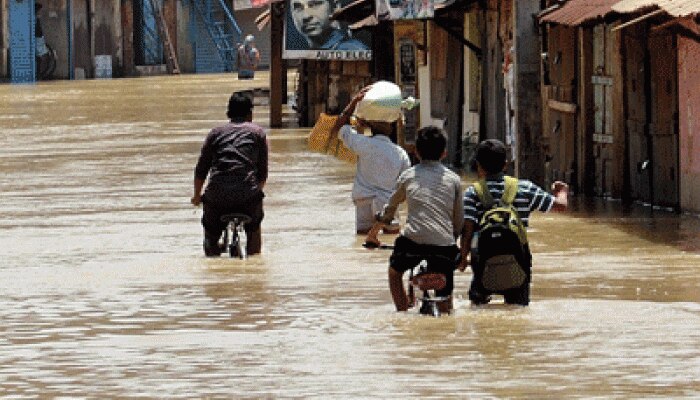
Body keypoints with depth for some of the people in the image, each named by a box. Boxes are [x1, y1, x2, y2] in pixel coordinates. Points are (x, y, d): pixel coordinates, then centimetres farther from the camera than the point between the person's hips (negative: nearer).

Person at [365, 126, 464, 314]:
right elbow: (459, 221, 18)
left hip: (412, 240, 0)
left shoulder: (408, 176, 15)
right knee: (445, 300, 16)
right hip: (445, 244, 1)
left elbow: (389, 209, 27)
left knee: (395, 271, 30)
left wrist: (372, 234, 42)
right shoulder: (453, 179, 15)